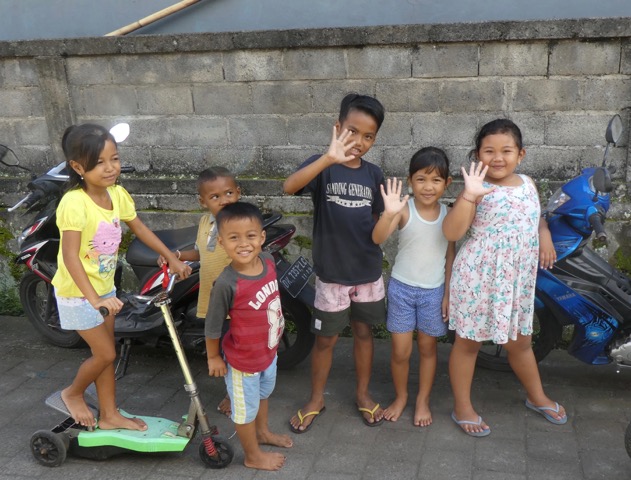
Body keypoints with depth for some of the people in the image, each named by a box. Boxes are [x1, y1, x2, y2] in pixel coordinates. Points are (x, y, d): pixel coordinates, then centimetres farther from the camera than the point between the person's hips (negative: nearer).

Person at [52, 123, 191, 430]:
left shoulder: (117, 194, -7)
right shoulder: (74, 203, -28)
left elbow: (139, 228, 8)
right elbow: (70, 256, -33)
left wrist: (172, 258, 8)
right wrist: (94, 299, -40)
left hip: (104, 287, 7)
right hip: (78, 292, -7)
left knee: (106, 353, 15)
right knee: (105, 354, -1)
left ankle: (109, 415, 30)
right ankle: (73, 394, 28)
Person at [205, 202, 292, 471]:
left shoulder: (268, 261, -15)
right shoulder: (227, 283, -34)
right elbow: (213, 325, -20)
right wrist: (213, 357, -8)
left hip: (268, 351, 7)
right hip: (243, 359, -7)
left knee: (263, 394, 32)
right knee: (246, 407, 18)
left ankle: (262, 432, 60)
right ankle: (253, 456, 42)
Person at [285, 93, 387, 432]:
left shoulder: (373, 174, 1)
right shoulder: (323, 165, -12)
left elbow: (378, 222, 11)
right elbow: (289, 187, -34)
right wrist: (329, 158, -46)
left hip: (368, 271, 3)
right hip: (331, 273, -3)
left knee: (363, 332, 17)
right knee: (326, 338, 10)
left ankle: (362, 394, 36)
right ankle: (316, 399, 30)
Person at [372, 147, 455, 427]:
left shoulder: (448, 214, -5)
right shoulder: (404, 210, -15)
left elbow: (450, 255, 4)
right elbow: (378, 238, -31)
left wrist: (448, 293, 2)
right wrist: (389, 213, -50)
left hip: (434, 291, 2)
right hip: (402, 288, -2)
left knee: (427, 347, 14)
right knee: (401, 351, 4)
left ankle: (423, 401, 31)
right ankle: (401, 397, 29)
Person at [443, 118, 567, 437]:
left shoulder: (527, 184, 6)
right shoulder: (478, 189, -13)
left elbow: (536, 217, 25)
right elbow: (451, 232, -23)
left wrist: (545, 235, 5)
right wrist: (468, 195, -33)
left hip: (518, 278, 6)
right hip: (479, 276, -5)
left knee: (520, 341, 22)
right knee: (469, 341, 8)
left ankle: (537, 396, 44)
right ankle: (462, 407, 24)